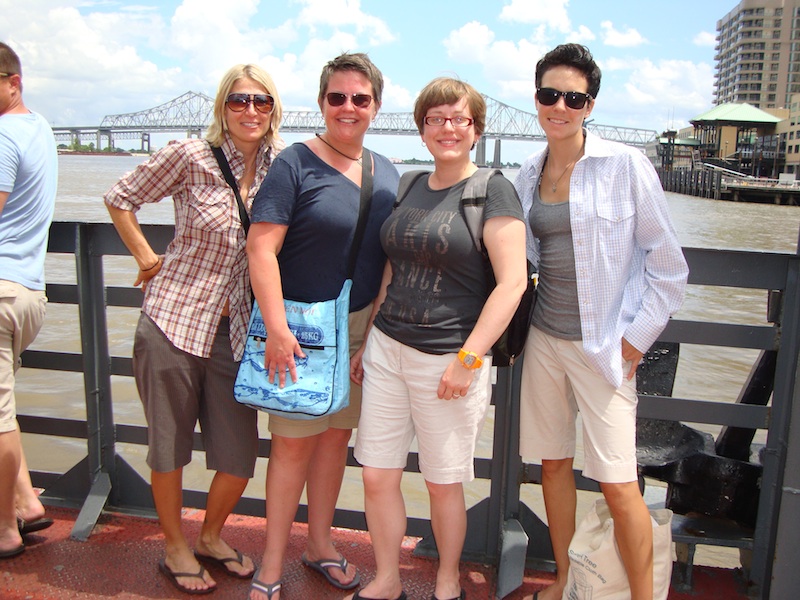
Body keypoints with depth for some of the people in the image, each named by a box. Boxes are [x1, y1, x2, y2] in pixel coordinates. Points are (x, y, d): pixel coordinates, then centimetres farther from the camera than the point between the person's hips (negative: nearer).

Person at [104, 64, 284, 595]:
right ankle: (176, 549, 34)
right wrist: (146, 258, 1)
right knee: (170, 447, 10)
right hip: (174, 324, -3)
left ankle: (212, 537, 36)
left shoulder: (281, 161, 1)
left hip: (236, 331, 3)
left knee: (240, 457, 7)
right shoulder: (191, 157, -8)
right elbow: (121, 198, 3)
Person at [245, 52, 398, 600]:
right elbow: (261, 247, -15)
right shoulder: (296, 163, -8)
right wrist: (277, 328, -21)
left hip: (362, 325, 5)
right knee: (294, 441, 1)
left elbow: (393, 253, 15)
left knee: (337, 435, 14)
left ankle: (320, 543, 32)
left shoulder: (386, 173, 9)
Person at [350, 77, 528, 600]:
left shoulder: (493, 191, -7)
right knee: (377, 474, 9)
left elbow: (512, 282, -13)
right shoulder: (411, 188, 12)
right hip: (388, 349, 6)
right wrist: (367, 340, 17)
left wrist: (469, 357, -17)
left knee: (444, 482, 9)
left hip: (448, 359, -5)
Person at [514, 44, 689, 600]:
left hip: (604, 346, -5)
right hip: (545, 339, 5)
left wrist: (636, 339, -8)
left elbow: (669, 265, -6)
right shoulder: (530, 174, 6)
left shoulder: (625, 164, -9)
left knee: (618, 482, -4)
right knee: (553, 462, 14)